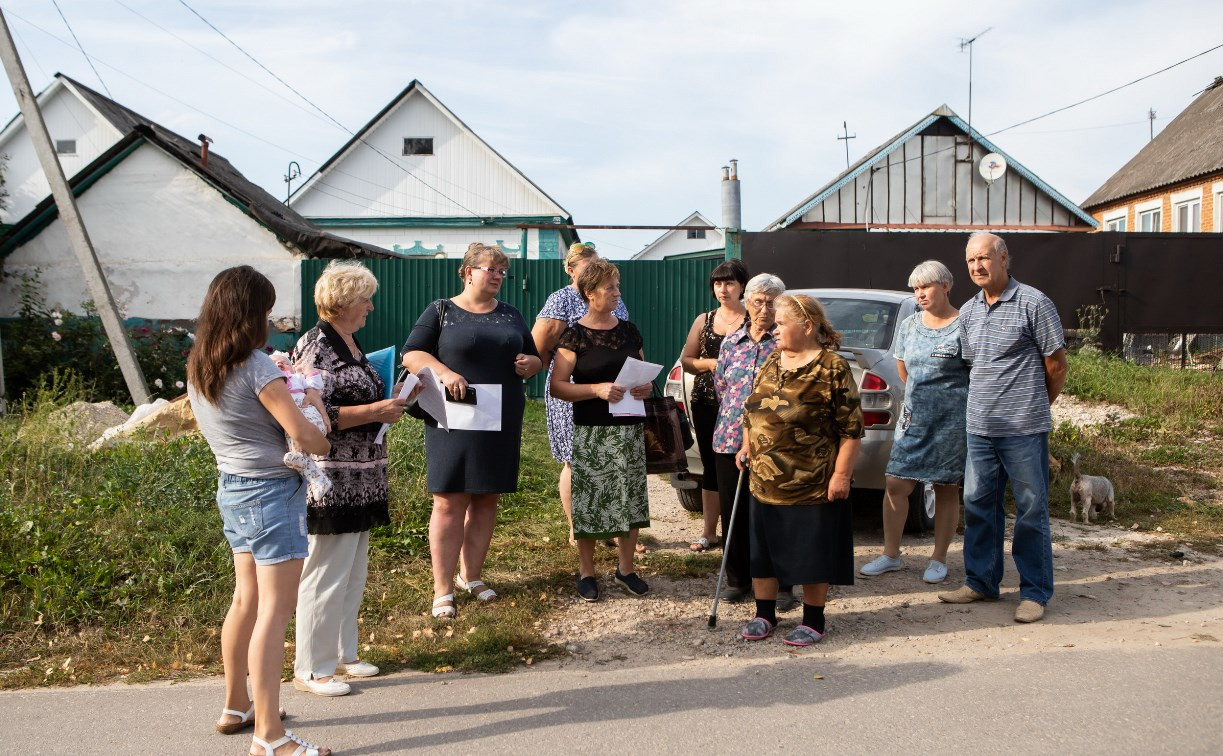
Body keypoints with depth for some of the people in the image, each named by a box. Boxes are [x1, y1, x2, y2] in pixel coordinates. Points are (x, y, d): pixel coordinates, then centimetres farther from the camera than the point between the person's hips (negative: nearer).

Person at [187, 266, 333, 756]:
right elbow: (301, 433, -20)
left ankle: (236, 707, 32)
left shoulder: (197, 368, 7)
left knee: (246, 600, 19)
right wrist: (325, 445, 1)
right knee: (275, 609, -6)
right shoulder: (256, 366, -18)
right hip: (271, 491, -9)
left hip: (230, 489, 9)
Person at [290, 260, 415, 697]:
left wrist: (387, 402, 9)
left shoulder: (350, 342, 13)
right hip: (331, 483, -10)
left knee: (353, 571, 18)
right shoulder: (317, 347, -16)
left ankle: (341, 654, 31)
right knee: (326, 575, -1)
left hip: (359, 481, 10)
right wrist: (376, 411, -21)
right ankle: (311, 669, 12)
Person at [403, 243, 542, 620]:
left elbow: (535, 358, 20)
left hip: (502, 422, 5)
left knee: (486, 500, 9)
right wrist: (444, 372, -20)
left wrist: (530, 363, -4)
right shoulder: (441, 311, 2)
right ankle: (443, 589, 3)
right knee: (450, 501, -4)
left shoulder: (511, 316, 15)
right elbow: (411, 354, -3)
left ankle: (471, 575, 24)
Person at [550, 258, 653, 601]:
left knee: (629, 499, 6)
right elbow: (557, 386, -9)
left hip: (629, 430, 4)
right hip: (591, 432, -4)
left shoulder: (628, 331, 10)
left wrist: (645, 387, -2)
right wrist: (597, 389, -21)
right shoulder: (574, 335, -5)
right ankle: (586, 573, 17)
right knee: (589, 501, 1)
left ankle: (626, 568, 23)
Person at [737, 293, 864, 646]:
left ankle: (813, 621, 21)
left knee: (812, 553, 5)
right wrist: (746, 446, 10)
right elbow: (752, 410, 20)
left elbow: (851, 428, -13)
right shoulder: (771, 362, 9)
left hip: (812, 485, -6)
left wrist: (841, 475, -15)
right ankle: (764, 614, 28)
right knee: (762, 548, 13)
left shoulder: (833, 368, -12)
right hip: (764, 481, 7)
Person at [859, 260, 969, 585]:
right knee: (896, 485, 1)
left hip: (951, 420, -5)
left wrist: (946, 398, 3)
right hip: (913, 418, 5)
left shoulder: (963, 327, -8)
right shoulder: (909, 325, 9)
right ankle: (891, 554, 13)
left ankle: (939, 560, 17)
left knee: (946, 489, 6)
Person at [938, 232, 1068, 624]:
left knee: (1031, 511, 2)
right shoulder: (968, 312, 11)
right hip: (979, 429, 6)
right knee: (978, 506, 12)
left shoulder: (1034, 304, -8)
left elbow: (1056, 365, -2)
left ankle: (1035, 592, 12)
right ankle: (981, 581, 24)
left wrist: (1034, 406, 8)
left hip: (1024, 430, -6)